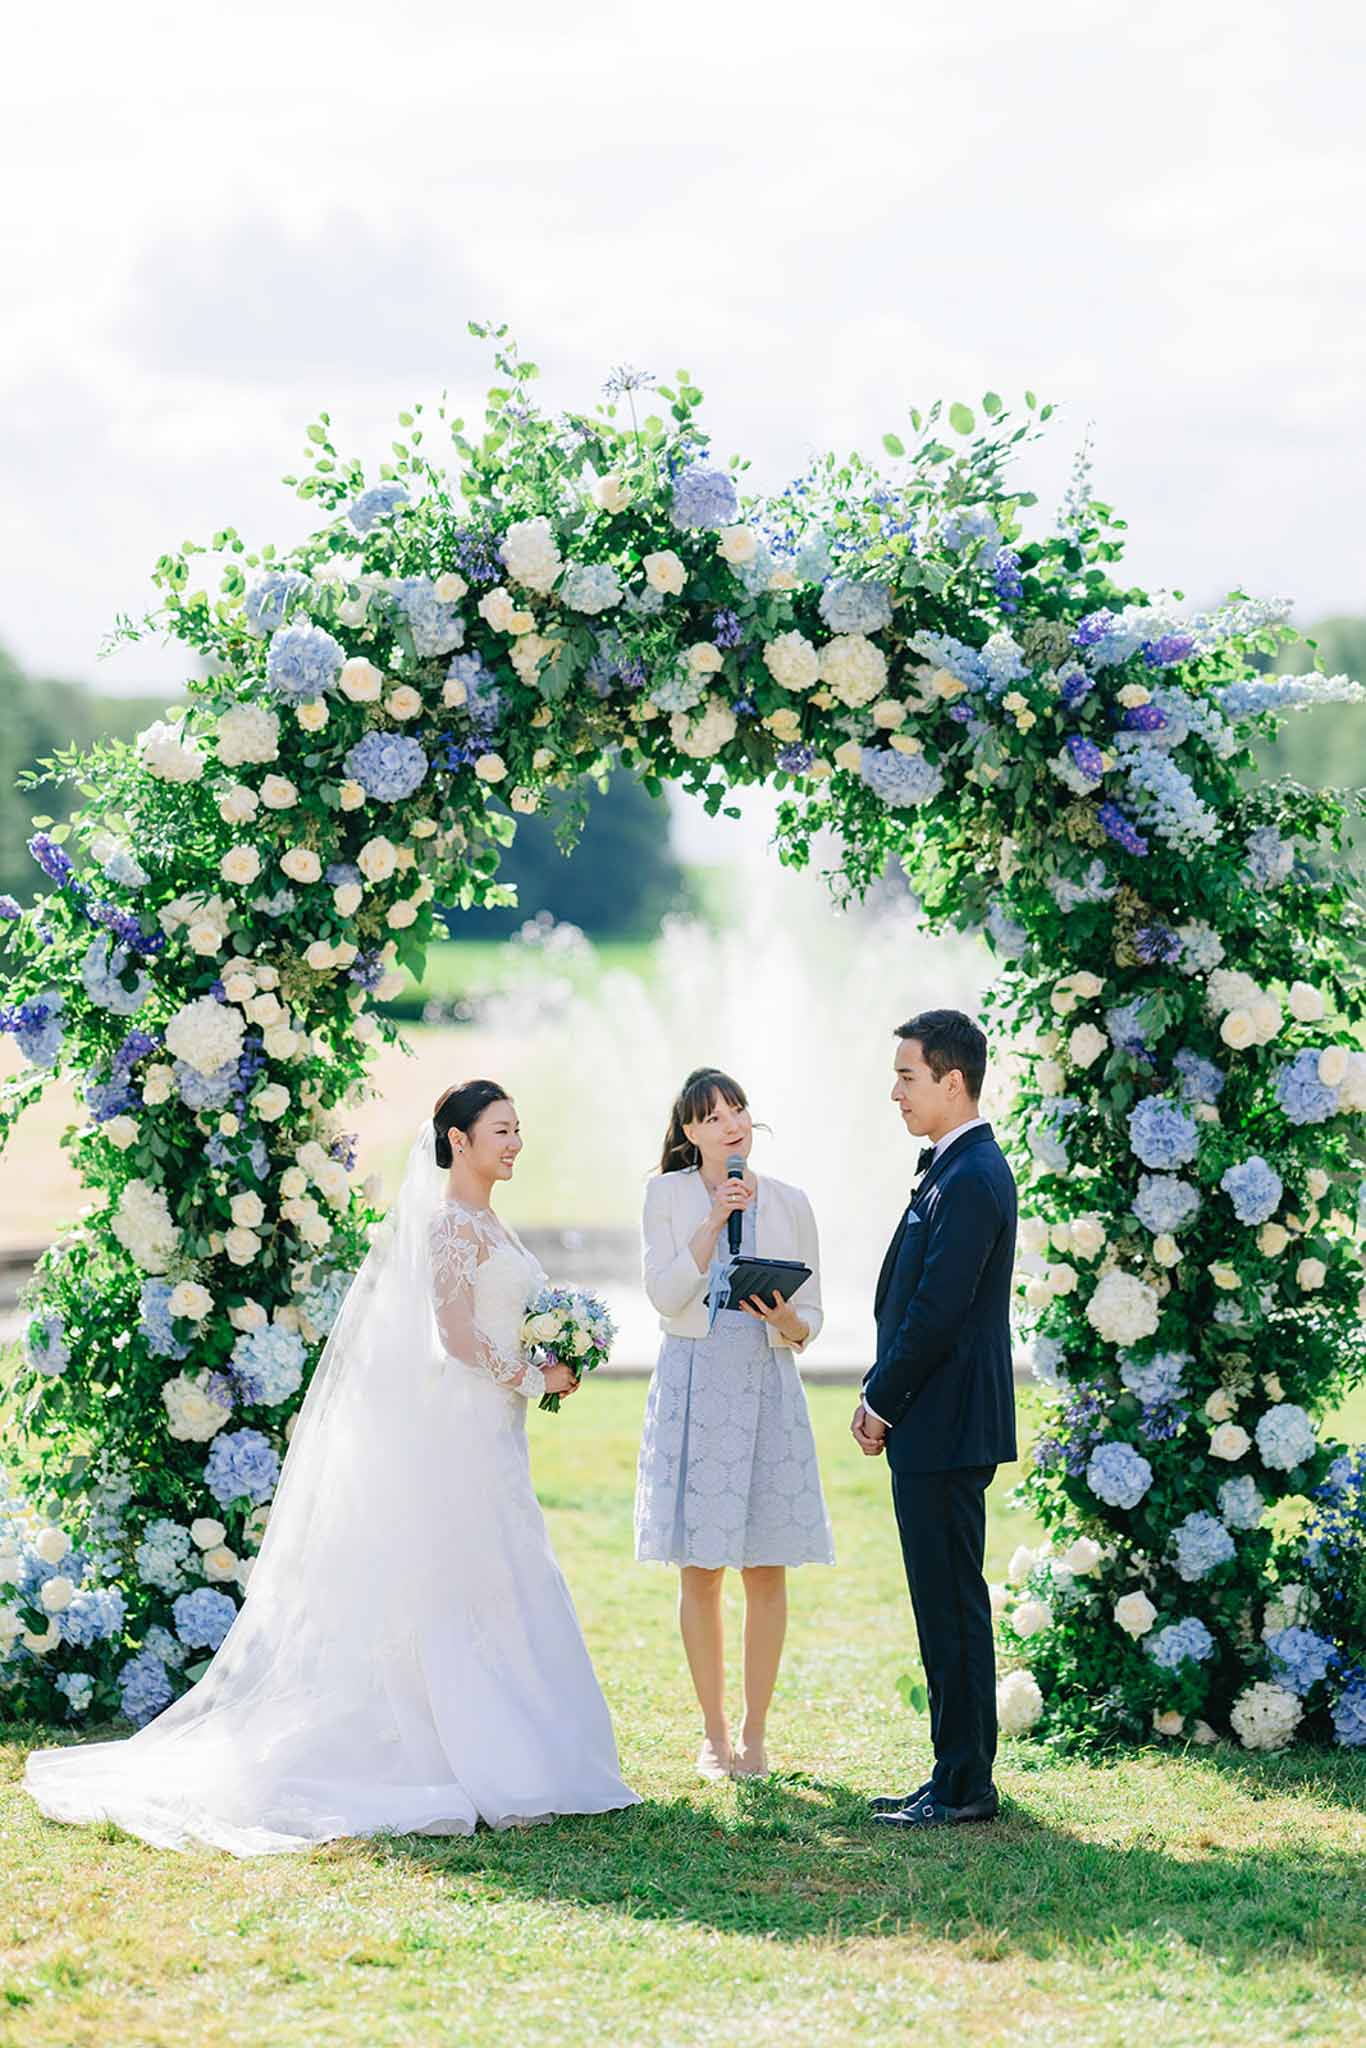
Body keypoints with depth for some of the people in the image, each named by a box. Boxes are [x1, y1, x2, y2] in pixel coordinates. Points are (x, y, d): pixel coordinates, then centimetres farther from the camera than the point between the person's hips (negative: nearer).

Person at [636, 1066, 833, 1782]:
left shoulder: (788, 1202, 8)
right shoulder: (667, 1193, 4)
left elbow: (811, 1317, 10)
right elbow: (665, 1295, -6)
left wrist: (786, 1320, -12)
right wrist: (713, 1222, -12)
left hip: (767, 1386, 1)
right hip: (693, 1385, -1)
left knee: (767, 1570, 0)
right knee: (700, 1570, 2)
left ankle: (754, 1731, 10)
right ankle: (713, 1731, 12)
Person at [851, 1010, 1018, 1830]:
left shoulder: (970, 1180, -18)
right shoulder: (961, 1168, 14)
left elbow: (935, 1315, -20)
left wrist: (882, 1404, -10)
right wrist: (882, 1399, 11)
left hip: (945, 1426, -10)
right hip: (938, 1425, 10)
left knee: (951, 1606, -4)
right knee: (947, 1605, 13)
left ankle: (964, 1786, 1)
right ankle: (959, 1775, 19)